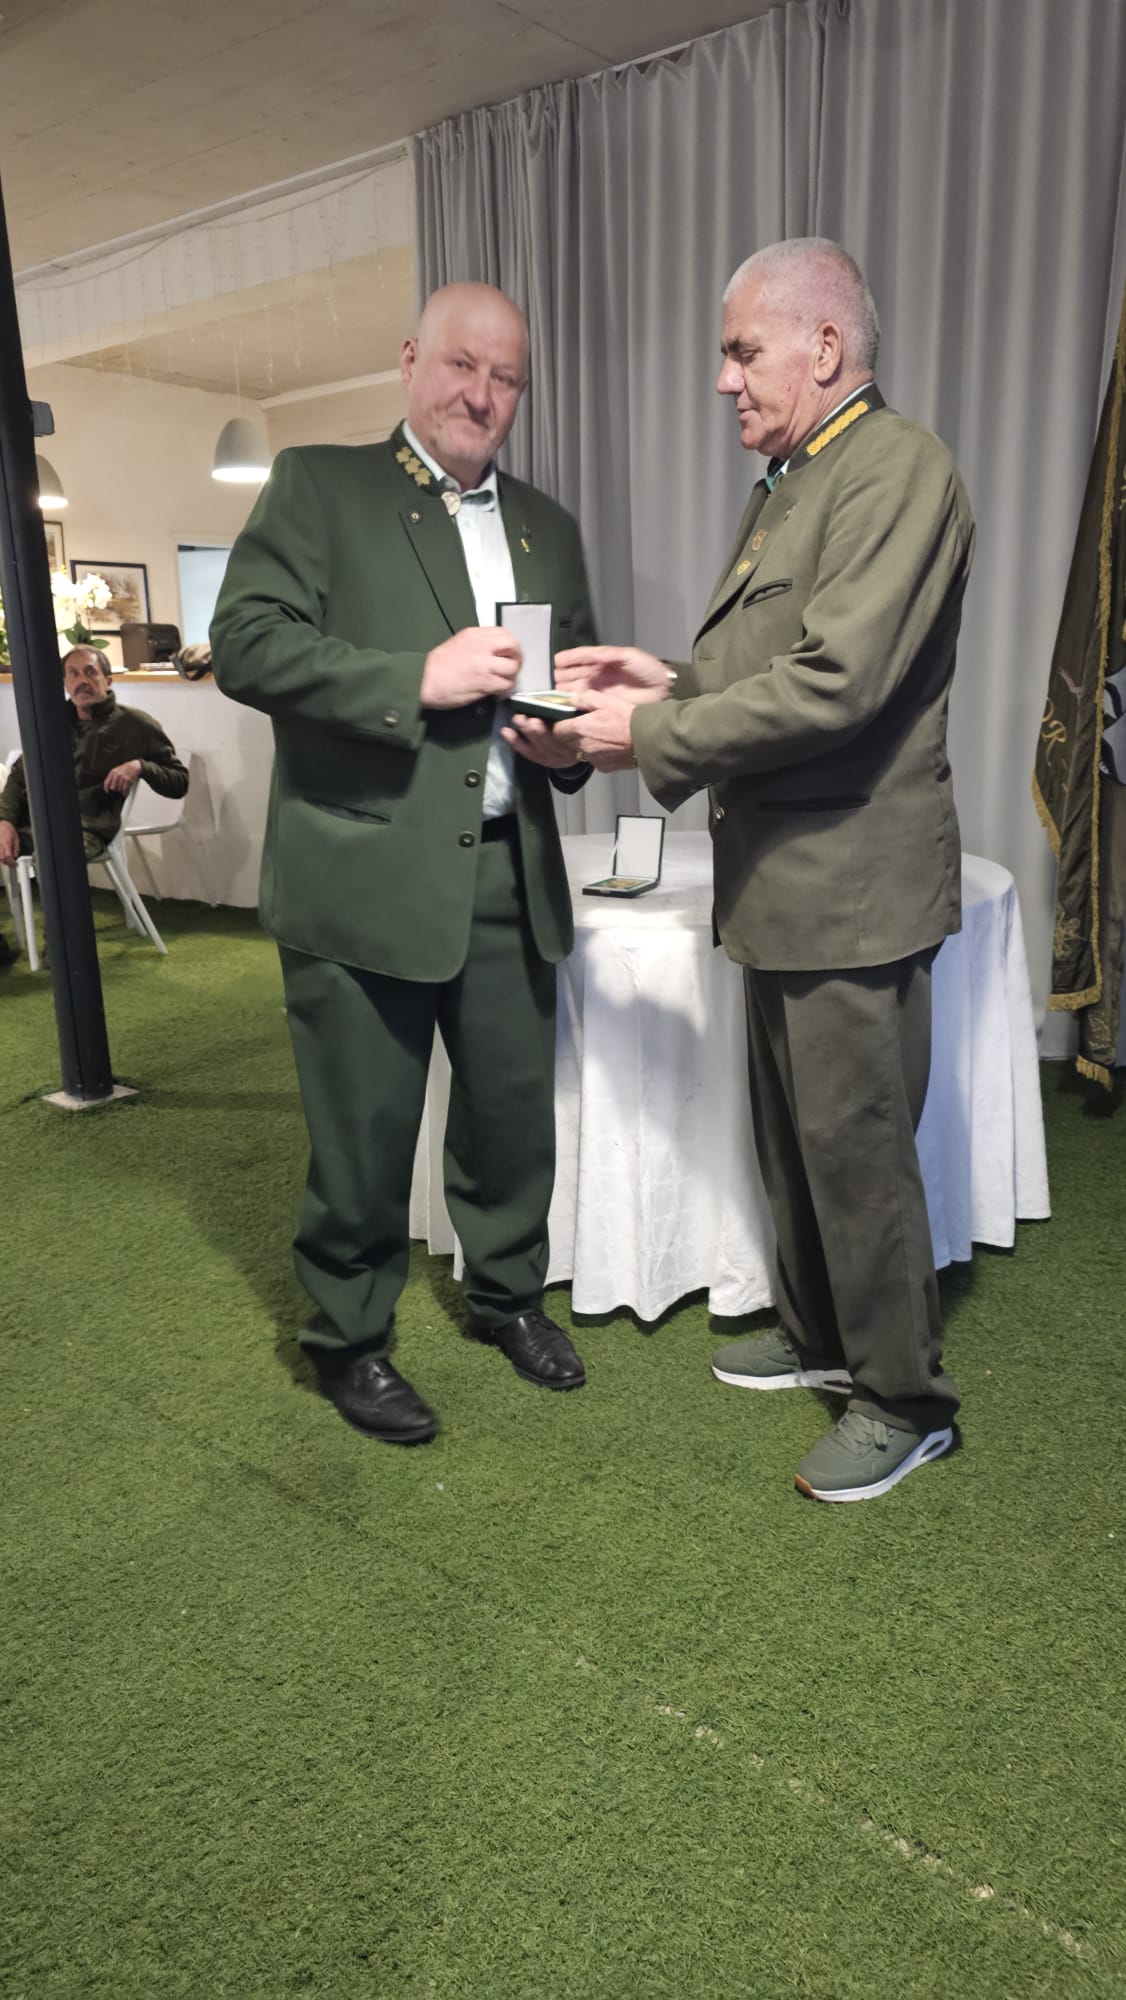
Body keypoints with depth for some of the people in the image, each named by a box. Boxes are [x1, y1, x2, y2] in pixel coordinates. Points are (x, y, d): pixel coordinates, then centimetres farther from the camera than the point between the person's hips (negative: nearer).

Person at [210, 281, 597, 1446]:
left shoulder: (545, 527, 17)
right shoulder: (318, 484, 2)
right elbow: (245, 643, -10)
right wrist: (417, 678, -19)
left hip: (509, 876, 5)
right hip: (364, 876, -4)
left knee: (515, 1111, 14)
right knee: (364, 1133, 5)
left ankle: (507, 1294, 38)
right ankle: (349, 1340, 27)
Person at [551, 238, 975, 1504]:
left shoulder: (898, 470, -14)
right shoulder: (785, 486, 17)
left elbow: (838, 683, -25)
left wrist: (651, 735, -18)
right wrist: (667, 680, 1)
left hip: (853, 887, -10)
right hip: (782, 880, 10)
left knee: (857, 1148, 0)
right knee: (791, 1137, 19)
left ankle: (906, 1402, 20)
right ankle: (818, 1339, 38)